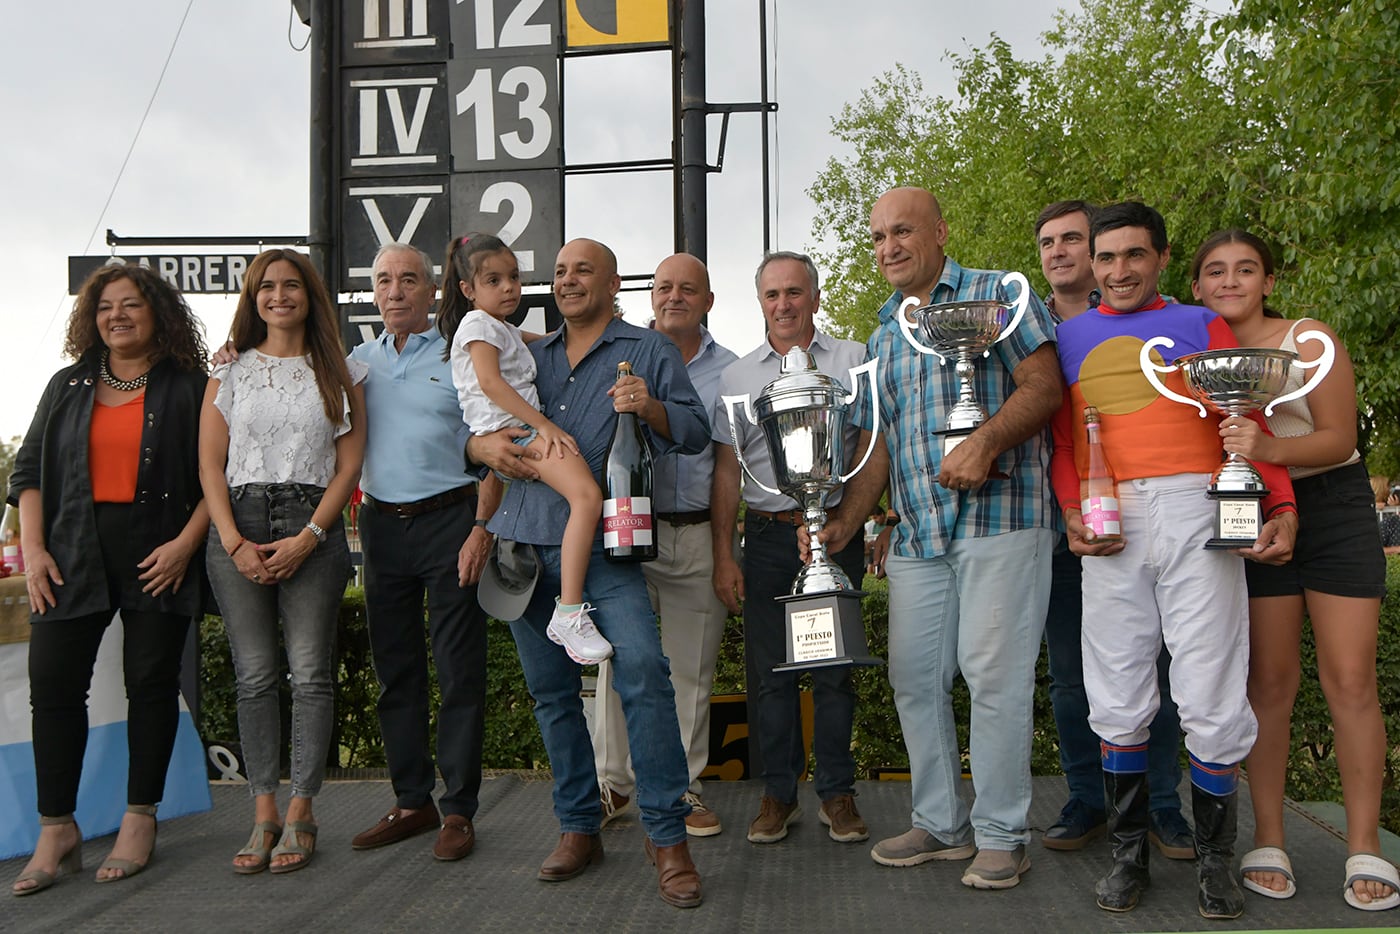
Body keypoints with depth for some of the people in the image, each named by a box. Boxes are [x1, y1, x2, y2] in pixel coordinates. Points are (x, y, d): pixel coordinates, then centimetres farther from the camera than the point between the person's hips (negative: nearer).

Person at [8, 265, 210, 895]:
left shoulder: (189, 388, 4)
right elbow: (29, 470, 13)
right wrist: (33, 549, 1)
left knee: (151, 681, 2)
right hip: (73, 554, 3)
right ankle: (56, 831, 8)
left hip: (159, 554, -3)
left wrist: (186, 543, -12)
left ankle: (139, 823, 13)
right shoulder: (69, 386, 14)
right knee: (53, 683, -1)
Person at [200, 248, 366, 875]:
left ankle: (300, 812, 6)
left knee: (310, 673, -3)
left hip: (313, 526, -1)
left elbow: (350, 464, 2)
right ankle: (263, 812, 10)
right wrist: (235, 543, -7)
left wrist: (308, 537, -9)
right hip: (238, 526, 2)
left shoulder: (339, 374, 10)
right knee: (254, 675, 2)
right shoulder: (228, 375, 13)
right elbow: (210, 465, 7)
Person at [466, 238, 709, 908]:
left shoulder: (648, 352, 10)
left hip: (604, 543, -4)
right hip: (524, 541, 5)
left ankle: (666, 834, -11)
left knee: (642, 669, -20)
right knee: (552, 691, 8)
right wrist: (484, 446, -3)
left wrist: (651, 408, -17)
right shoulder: (530, 358, 21)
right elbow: (469, 434, 21)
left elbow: (697, 432, 3)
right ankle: (578, 826, 21)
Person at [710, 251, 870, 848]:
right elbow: (727, 471, 9)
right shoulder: (737, 375, 11)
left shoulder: (853, 361, 7)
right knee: (768, 670, 4)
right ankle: (778, 794, 16)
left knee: (834, 667, 4)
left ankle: (837, 793, 16)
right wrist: (724, 556, 3)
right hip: (767, 536, 1)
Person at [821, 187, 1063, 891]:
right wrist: (843, 524, 7)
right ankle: (939, 823, 20)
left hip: (998, 516, -6)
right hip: (916, 532, 7)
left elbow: (1043, 384, -7)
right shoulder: (883, 337, 22)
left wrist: (986, 442, -23)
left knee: (994, 674, -6)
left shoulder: (996, 294, 5)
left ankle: (1000, 834, 7)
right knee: (913, 675, 6)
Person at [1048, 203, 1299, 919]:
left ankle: (1213, 858, 16)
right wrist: (1071, 513, 0)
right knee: (1117, 702, 3)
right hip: (1111, 527, 2)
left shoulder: (1202, 325, 13)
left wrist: (1282, 506, -7)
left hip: (1197, 515, -1)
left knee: (1212, 701, -2)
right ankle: (1129, 852, 18)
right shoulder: (1069, 336, 18)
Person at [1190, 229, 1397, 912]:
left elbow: (1340, 438, -12)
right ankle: (1268, 841, 5)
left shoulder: (1309, 339, -4)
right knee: (1269, 680, 0)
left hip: (1335, 510, -1)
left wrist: (1270, 448, -29)